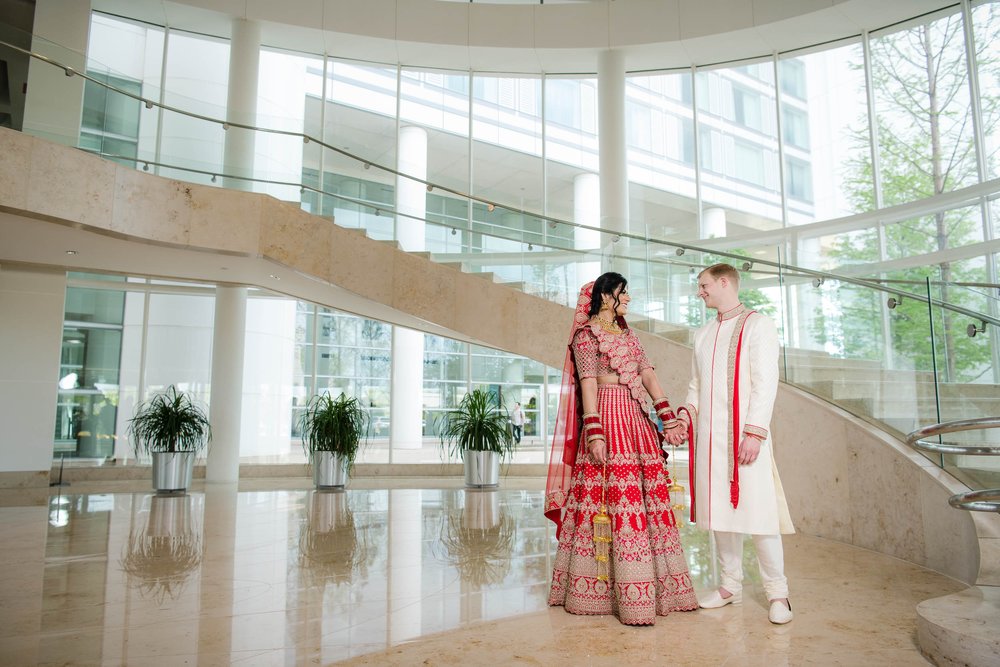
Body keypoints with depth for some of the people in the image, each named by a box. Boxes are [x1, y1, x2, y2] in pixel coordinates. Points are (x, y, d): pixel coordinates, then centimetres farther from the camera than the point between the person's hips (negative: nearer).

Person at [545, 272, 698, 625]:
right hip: (608, 418, -7)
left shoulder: (629, 336, 21)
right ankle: (631, 596, -4)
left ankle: (655, 584, 16)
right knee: (615, 496, -9)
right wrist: (594, 431, -19)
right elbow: (588, 384, -10)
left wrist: (668, 417, 1)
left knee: (646, 495, 7)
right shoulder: (586, 335, 0)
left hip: (638, 421, 7)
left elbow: (648, 375, 11)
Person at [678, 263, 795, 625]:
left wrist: (755, 432, -16)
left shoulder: (757, 324, 0)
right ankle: (731, 585, 20)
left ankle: (777, 591, 9)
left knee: (757, 511, -5)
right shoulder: (703, 334, 19)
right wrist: (687, 411, 2)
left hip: (744, 433, -6)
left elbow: (765, 382, -8)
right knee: (720, 511, 9)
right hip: (709, 435, 6)